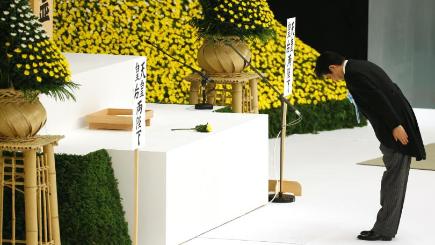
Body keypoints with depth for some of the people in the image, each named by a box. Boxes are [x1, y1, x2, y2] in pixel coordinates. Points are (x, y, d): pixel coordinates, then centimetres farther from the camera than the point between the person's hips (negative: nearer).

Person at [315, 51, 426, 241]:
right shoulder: (361, 67, 17)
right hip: (398, 124, 10)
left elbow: (379, 99, -22)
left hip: (396, 132, -10)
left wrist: (395, 126, -22)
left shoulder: (354, 74, -15)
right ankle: (387, 227, 17)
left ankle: (383, 230, -1)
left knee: (392, 180, -5)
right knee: (395, 180, 12)